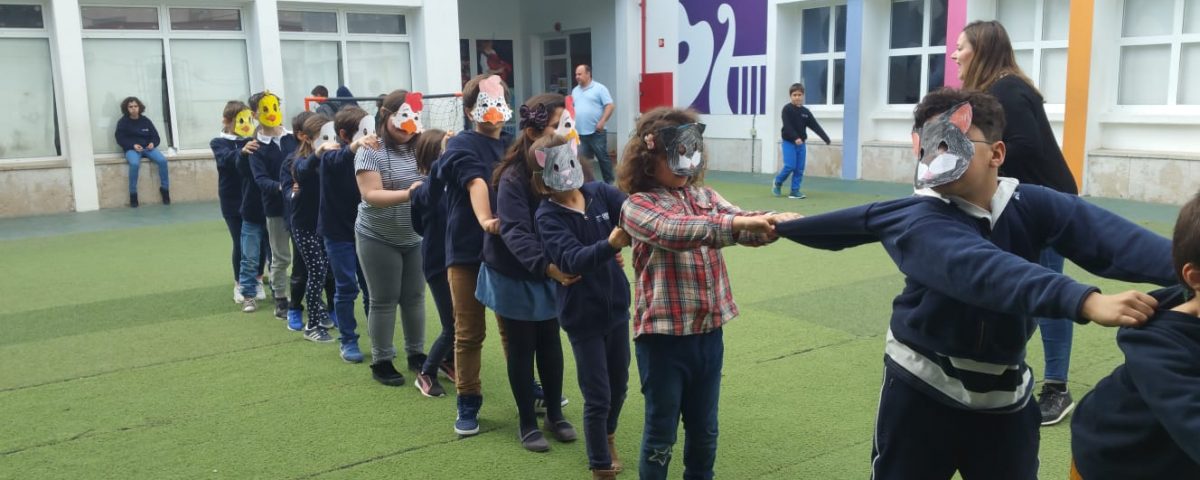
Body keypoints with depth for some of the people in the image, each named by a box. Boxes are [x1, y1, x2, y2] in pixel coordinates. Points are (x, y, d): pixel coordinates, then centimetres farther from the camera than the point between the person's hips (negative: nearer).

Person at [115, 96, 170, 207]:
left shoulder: (146, 120, 9)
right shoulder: (123, 122, 2)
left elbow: (155, 136, 10)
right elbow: (120, 139, -1)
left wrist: (152, 143, -13)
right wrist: (133, 145, -17)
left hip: (147, 147, 3)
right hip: (131, 149, -2)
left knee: (162, 160, -26)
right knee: (134, 163, -36)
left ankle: (165, 188, -10)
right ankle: (133, 193, -23)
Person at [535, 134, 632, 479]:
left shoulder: (600, 193, -4)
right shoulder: (548, 216, -15)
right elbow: (573, 259, -30)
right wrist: (611, 245, -46)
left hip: (617, 306, 4)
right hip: (582, 316, -4)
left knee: (619, 384, 20)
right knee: (597, 396, 2)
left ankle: (608, 435, 49)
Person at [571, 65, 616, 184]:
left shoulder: (599, 88, -4)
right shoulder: (575, 91, 15)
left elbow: (610, 106, -10)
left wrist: (602, 122, -18)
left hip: (596, 132, -5)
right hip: (580, 133, 5)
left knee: (603, 158, 2)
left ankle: (609, 183, 13)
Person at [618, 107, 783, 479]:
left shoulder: (705, 195, 8)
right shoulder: (637, 206, -10)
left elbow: (746, 227, -5)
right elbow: (673, 231, -29)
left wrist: (778, 222, -27)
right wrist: (734, 223, -41)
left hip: (709, 332, 5)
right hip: (663, 336, -5)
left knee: (704, 431, 20)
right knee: (660, 435, 9)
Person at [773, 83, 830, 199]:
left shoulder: (805, 112, 7)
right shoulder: (787, 109, -7)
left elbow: (815, 126, 5)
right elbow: (787, 126, -18)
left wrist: (826, 138, -4)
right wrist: (795, 138, -30)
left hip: (802, 143, 5)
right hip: (789, 142, -5)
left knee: (799, 168, 2)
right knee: (790, 166, -12)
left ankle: (795, 191, 8)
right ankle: (778, 183, 13)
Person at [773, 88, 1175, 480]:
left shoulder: (1031, 206, -7)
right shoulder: (920, 220, -20)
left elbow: (1106, 234, -24)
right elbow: (983, 269, -38)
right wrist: (1086, 301, -52)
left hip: (1004, 395, 4)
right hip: (922, 391, -3)